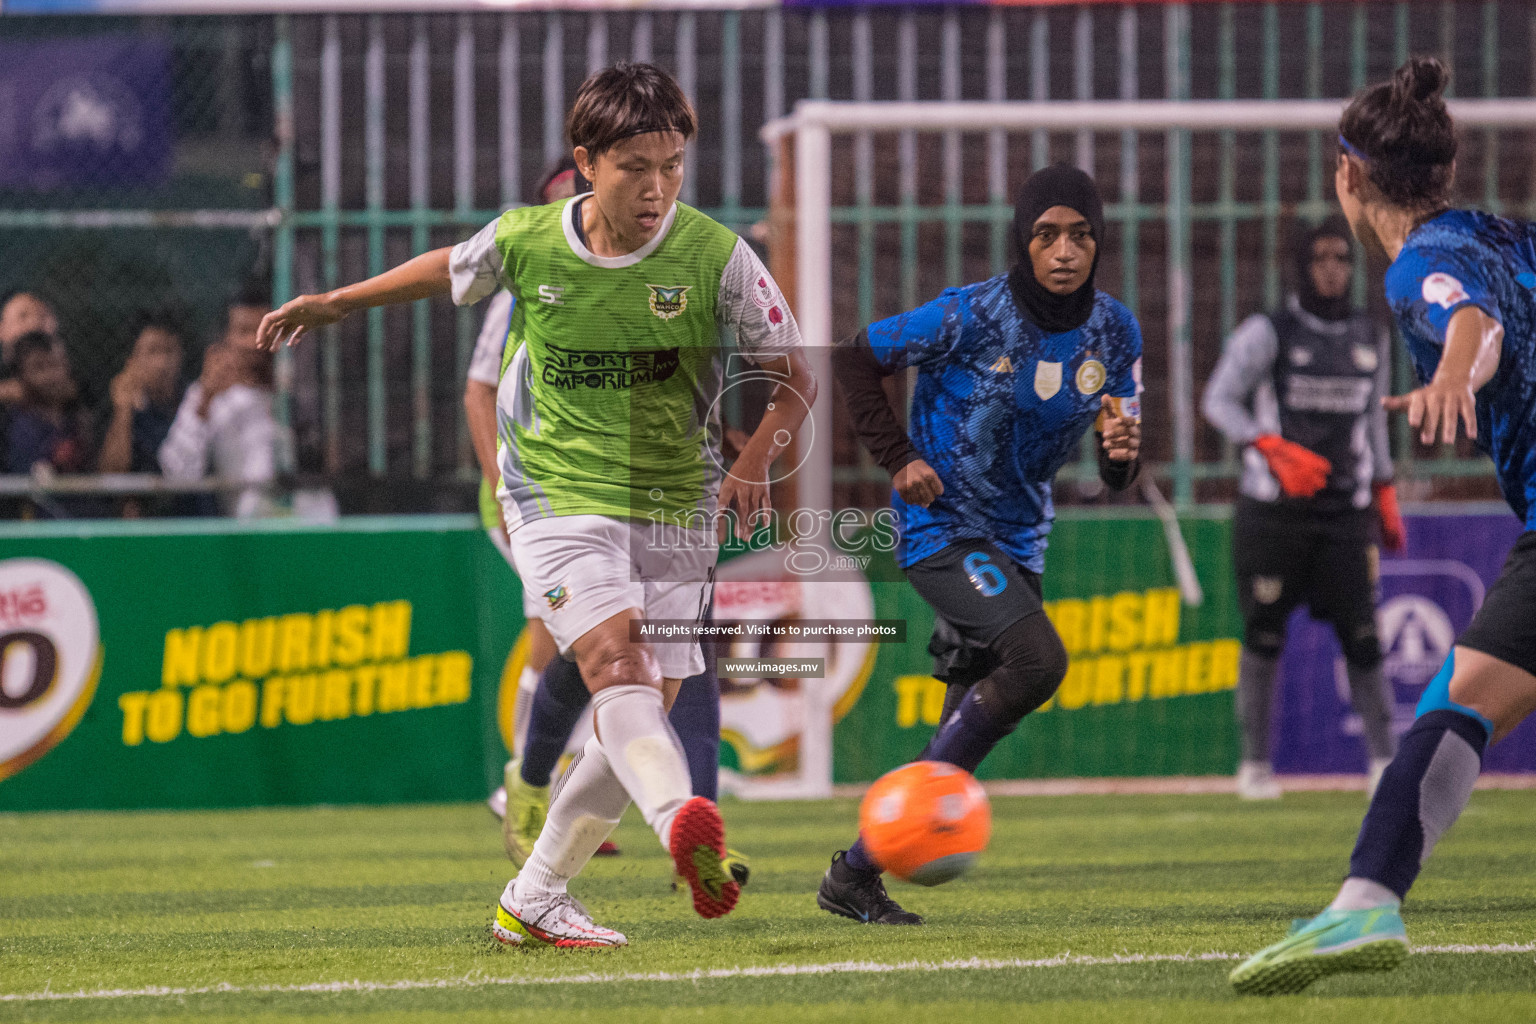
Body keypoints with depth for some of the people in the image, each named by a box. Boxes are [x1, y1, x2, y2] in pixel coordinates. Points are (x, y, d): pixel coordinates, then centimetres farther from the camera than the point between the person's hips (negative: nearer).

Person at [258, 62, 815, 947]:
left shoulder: (716, 257, -11)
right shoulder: (525, 243, -8)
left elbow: (797, 377, -5)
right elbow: (449, 270, 15)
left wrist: (755, 462, -23)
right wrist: (336, 303, 26)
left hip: (675, 502, 2)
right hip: (558, 496, -2)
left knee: (646, 710, 3)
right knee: (615, 659, -26)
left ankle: (534, 900, 18)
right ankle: (683, 824, -52)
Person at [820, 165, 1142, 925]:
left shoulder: (1114, 333, -2)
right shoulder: (971, 315, -18)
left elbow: (1114, 477, 3)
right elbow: (855, 359, -6)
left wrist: (1122, 453, -21)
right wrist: (898, 458, -13)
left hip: (1018, 541, 7)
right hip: (941, 528, -7)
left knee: (972, 735, 9)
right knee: (1038, 662, -26)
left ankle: (857, 873, 21)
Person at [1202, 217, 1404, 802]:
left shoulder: (1371, 340, 13)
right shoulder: (1267, 333, -3)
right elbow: (1219, 400, -11)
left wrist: (1386, 501, 18)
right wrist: (1275, 449, -25)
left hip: (1346, 513, 3)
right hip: (1273, 510, -3)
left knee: (1362, 637, -4)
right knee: (1263, 637, -1)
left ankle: (1384, 762, 0)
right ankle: (1255, 763, 9)